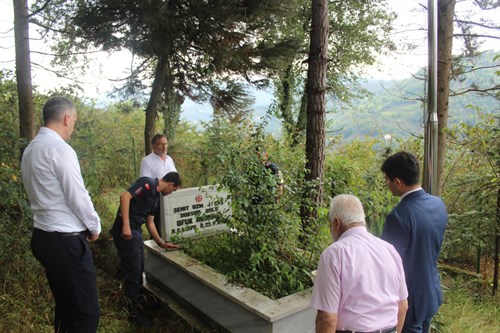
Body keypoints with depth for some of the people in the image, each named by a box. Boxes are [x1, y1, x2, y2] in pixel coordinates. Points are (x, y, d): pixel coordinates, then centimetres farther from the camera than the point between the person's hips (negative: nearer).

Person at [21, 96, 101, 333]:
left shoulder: (30, 149, 10)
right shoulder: (60, 149, -17)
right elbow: (78, 196, -16)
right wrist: (95, 226, 0)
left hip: (44, 236, 10)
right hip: (66, 240, -10)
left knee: (65, 306, 20)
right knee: (87, 312, -2)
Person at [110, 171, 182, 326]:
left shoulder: (156, 196, 14)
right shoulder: (148, 183, -14)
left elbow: (150, 222, 18)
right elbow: (125, 196, -25)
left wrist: (161, 243, 16)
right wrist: (126, 225, -30)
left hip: (136, 230, 9)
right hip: (125, 231, -9)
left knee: (139, 269, 19)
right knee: (132, 270, 0)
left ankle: (139, 301, 36)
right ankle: (135, 312, 14)